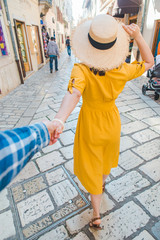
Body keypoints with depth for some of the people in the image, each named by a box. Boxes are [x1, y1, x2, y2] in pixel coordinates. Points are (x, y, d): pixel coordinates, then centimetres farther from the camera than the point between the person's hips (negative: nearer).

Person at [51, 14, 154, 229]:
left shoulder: (81, 70, -28)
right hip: (112, 121, 3)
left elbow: (74, 93, -48)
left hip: (91, 124, -2)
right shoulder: (122, 71, -19)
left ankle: (96, 216, 33)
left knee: (92, 166, 17)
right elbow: (149, 62, -1)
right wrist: (138, 37, -11)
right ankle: (103, 183, 63)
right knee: (107, 155, 32)